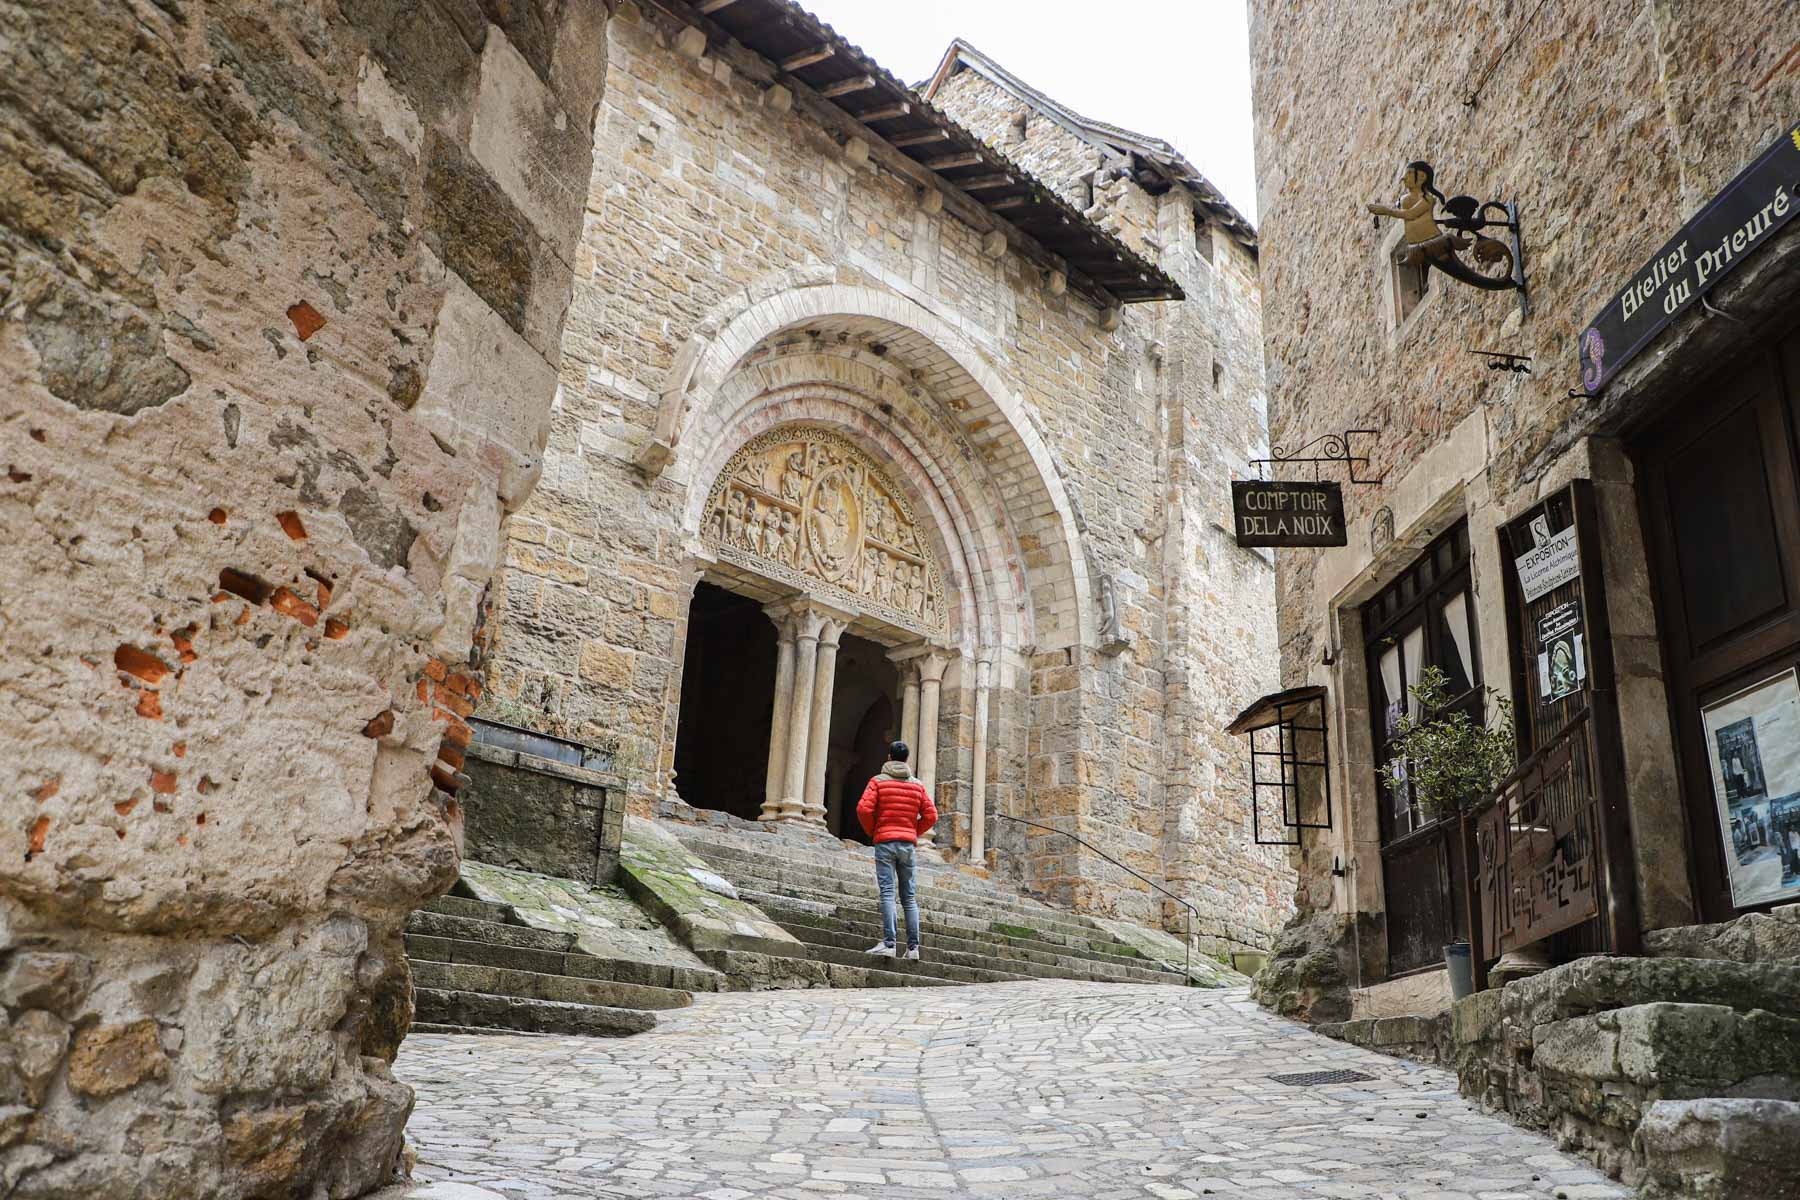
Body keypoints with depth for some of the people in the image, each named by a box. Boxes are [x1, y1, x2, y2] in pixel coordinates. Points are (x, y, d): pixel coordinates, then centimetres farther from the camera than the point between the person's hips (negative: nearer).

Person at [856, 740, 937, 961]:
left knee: (887, 892, -8)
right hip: (908, 844, 3)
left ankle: (888, 943, -18)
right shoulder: (917, 785, 11)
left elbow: (863, 809, -11)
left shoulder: (878, 781, 1)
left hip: (885, 841, -3)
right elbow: (931, 815, 5)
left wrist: (872, 831, 5)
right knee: (909, 896, 8)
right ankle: (913, 946, 4)